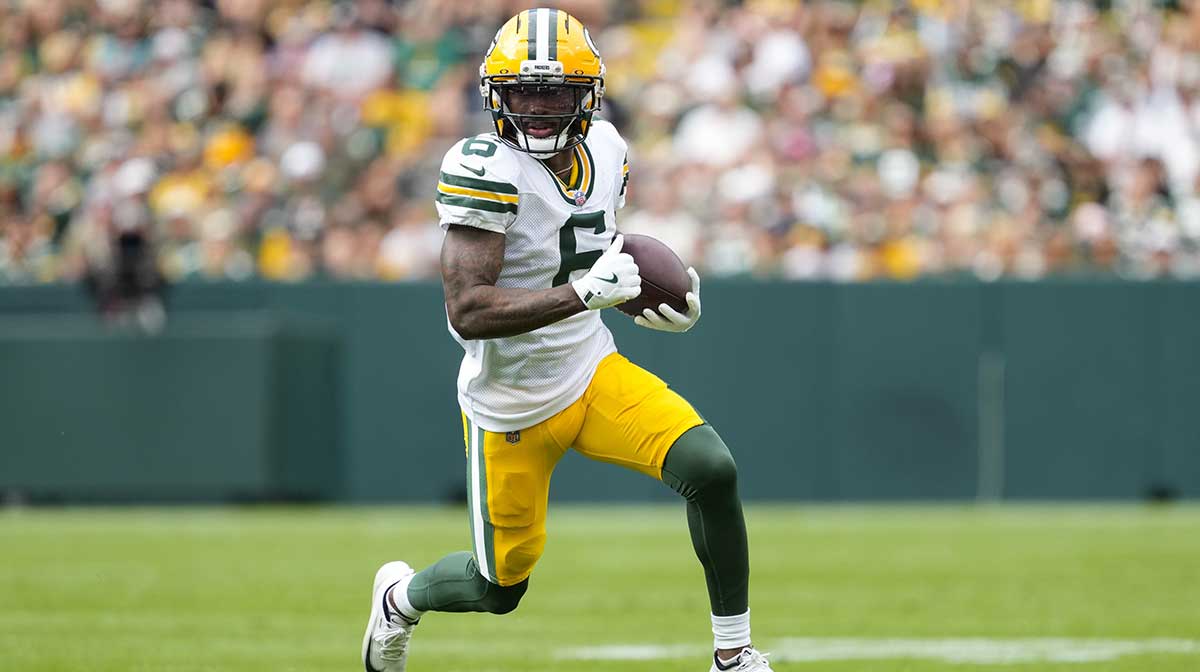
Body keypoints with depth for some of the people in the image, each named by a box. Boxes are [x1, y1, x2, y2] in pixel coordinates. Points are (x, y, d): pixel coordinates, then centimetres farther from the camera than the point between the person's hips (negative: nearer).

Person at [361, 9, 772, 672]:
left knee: (711, 470, -19)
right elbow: (467, 312, -30)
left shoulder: (602, 150, -1)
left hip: (592, 370, 5)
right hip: (512, 405, -5)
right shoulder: (485, 170, -24)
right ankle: (401, 594, 45)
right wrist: (583, 292, -36)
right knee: (502, 588, 9)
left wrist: (651, 297, -1)